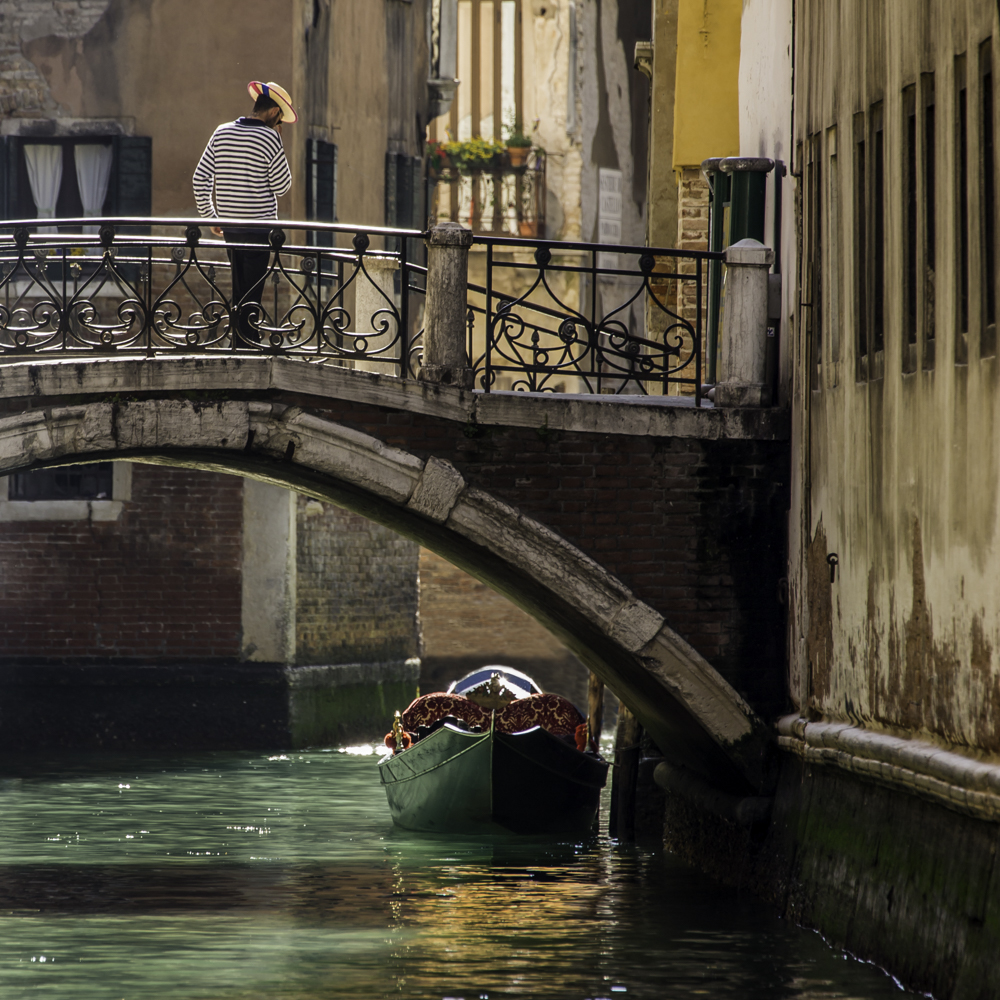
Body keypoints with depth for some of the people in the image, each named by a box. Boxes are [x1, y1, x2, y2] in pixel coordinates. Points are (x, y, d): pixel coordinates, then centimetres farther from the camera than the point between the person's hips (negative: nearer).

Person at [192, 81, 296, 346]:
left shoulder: (222, 133, 5)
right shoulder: (269, 138, -12)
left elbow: (200, 179, 6)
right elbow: (281, 185, -6)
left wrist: (210, 216, 15)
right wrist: (278, 147, 1)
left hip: (229, 225, 6)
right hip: (259, 226, -6)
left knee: (239, 292, 16)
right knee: (251, 294, -2)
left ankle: (238, 347, 20)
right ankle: (250, 347, -2)